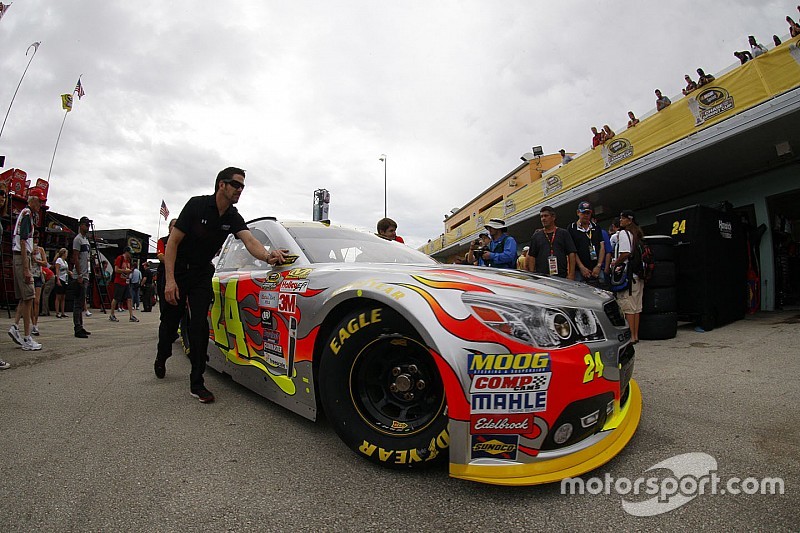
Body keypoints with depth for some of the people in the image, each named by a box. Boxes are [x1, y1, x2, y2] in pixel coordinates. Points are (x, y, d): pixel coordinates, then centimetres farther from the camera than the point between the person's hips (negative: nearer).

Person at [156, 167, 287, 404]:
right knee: (170, 321, 11)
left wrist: (267, 255, -48)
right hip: (176, 270, -3)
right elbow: (173, 242, -17)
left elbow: (249, 240, -25)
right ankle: (161, 358, 43)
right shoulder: (197, 205, -18)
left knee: (199, 324, -7)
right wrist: (169, 280, -25)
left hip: (202, 273, 3)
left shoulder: (233, 218, -6)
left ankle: (196, 383, -2)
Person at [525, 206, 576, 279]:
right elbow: (531, 257, 9)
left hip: (561, 277, -1)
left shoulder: (564, 233, 10)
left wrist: (571, 274, -6)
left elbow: (571, 254, 4)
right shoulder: (536, 236, 13)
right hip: (541, 277, 1)